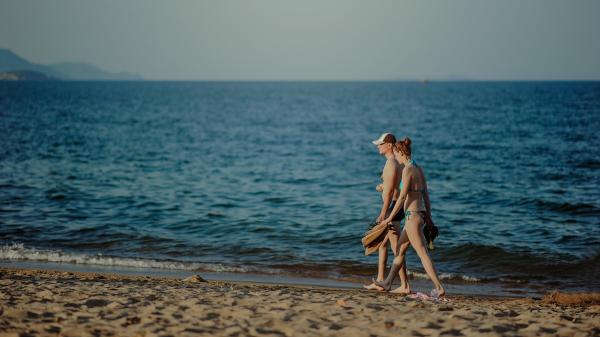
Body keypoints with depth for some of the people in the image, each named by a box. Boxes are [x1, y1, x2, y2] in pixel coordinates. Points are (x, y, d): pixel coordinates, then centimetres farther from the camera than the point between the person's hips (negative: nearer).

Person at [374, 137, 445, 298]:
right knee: (400, 249, 21)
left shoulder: (407, 170, -15)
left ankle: (439, 288, -10)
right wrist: (429, 217, 17)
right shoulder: (419, 169, 10)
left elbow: (402, 197, -17)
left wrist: (390, 218, -12)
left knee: (422, 254, -8)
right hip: (421, 213, 10)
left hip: (412, 215, -10)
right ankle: (388, 282, 33)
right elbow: (426, 195, 13)